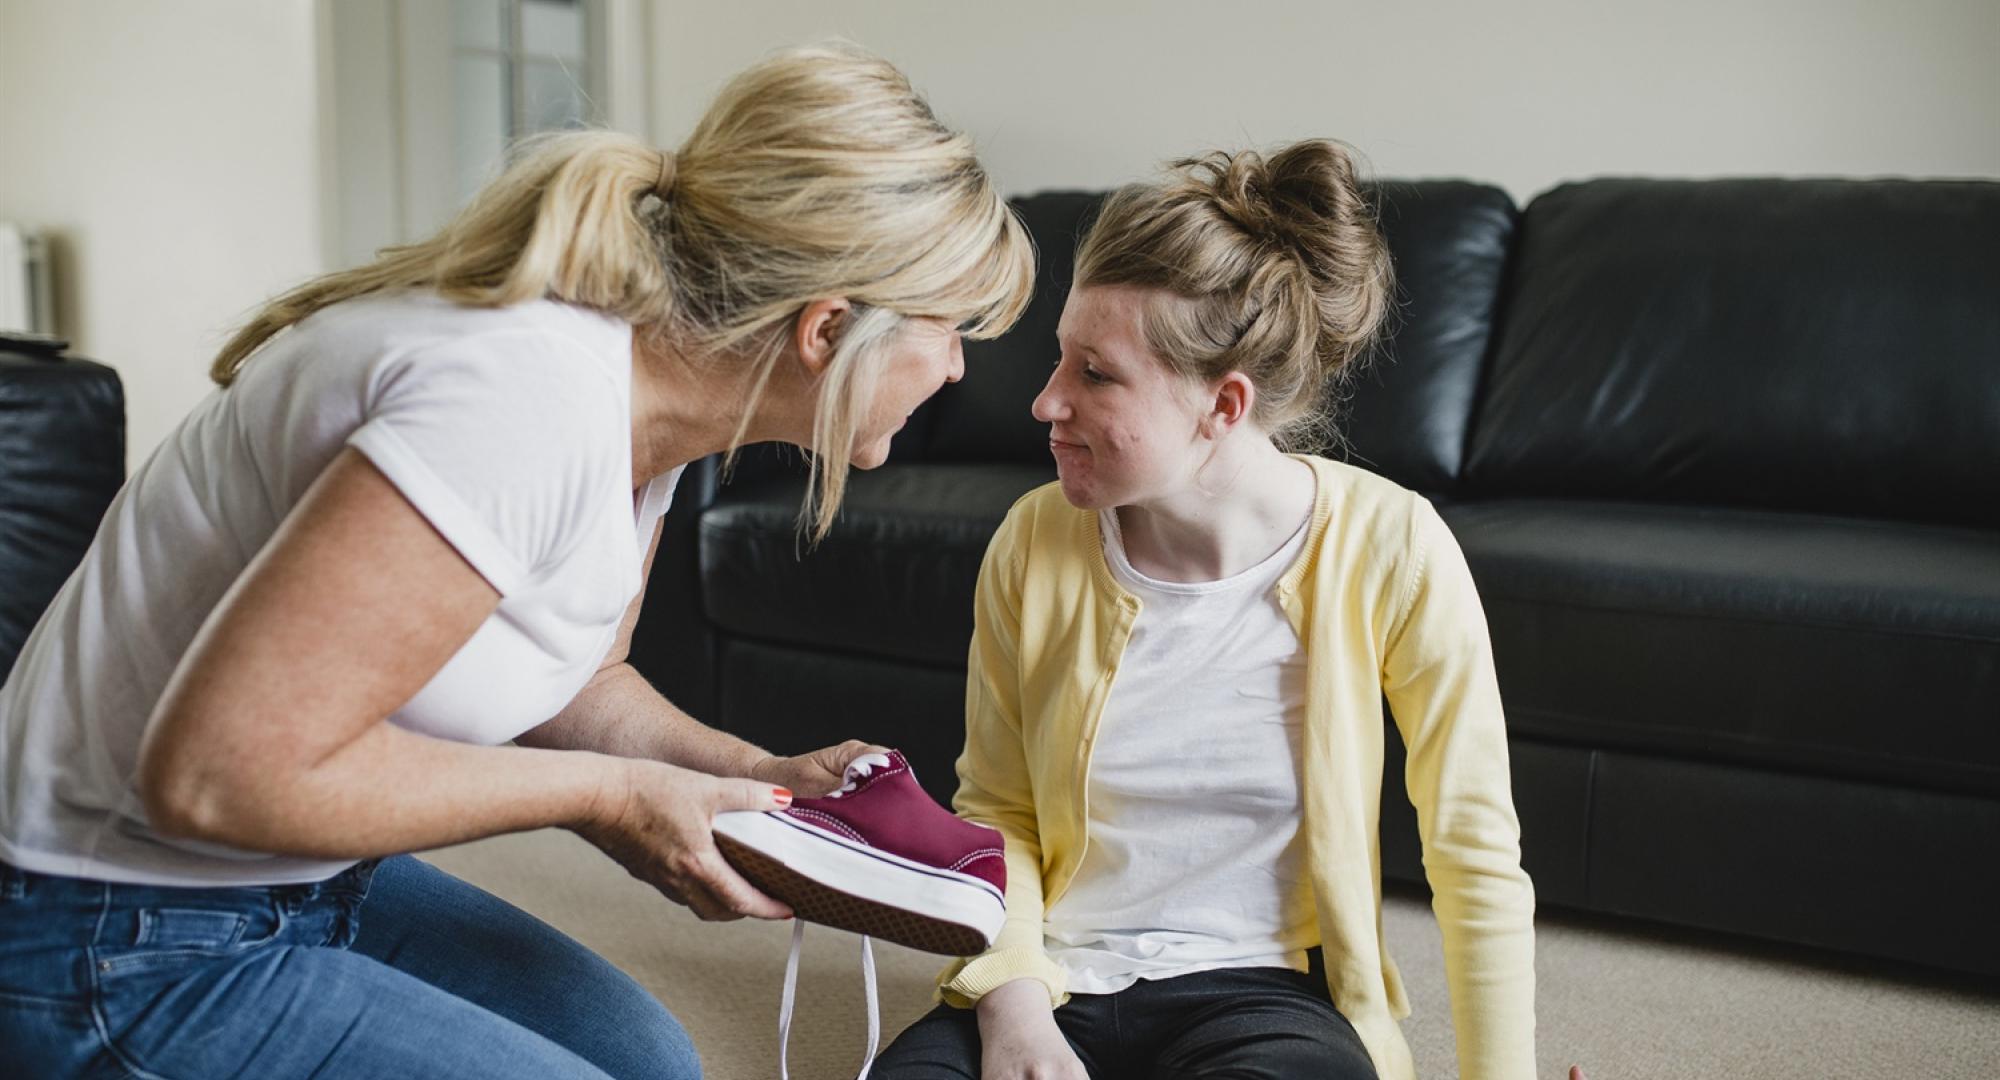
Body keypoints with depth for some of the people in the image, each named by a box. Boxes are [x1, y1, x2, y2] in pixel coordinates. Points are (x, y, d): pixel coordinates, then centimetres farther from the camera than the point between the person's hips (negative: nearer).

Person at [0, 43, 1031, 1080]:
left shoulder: (650, 399, -3)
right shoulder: (533, 401, -32)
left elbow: (573, 682, 12)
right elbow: (215, 769, -30)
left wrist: (757, 776, -5)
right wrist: (605, 795, -21)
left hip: (305, 881, 9)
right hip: (125, 951, -8)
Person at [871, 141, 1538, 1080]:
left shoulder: (1388, 550, -14)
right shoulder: (1034, 541, -6)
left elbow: (1475, 858, -6)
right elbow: (995, 809, 5)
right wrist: (1011, 998, -11)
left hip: (1261, 991, -1)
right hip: (1055, 986, 2)